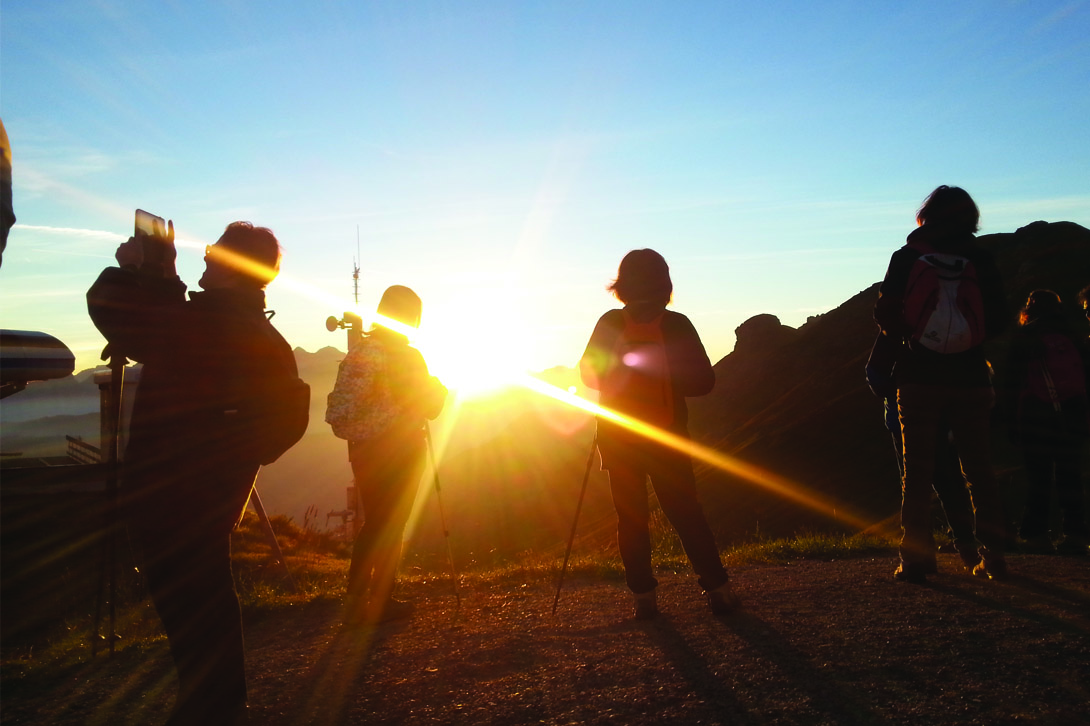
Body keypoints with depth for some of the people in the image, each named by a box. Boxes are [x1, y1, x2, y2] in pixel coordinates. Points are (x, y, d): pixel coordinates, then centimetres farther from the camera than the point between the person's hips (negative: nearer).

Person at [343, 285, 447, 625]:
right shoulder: (408, 357, -16)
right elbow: (428, 408, -10)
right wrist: (440, 389, 12)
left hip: (363, 451, 6)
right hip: (400, 454, -6)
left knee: (372, 523, 16)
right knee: (391, 527, 6)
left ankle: (355, 601, 20)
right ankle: (382, 602, 15)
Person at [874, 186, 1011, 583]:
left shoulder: (906, 257, -1)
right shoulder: (980, 258, 2)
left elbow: (885, 315, -4)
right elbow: (998, 319, 2)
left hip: (919, 379, -1)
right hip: (970, 379, 1)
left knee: (917, 470, 3)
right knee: (979, 469, 9)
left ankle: (916, 558, 3)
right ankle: (992, 555, 10)